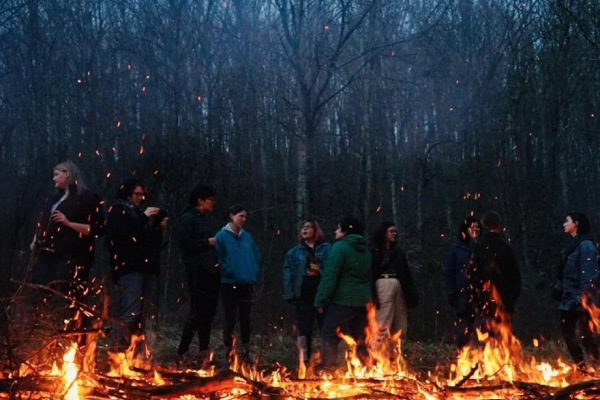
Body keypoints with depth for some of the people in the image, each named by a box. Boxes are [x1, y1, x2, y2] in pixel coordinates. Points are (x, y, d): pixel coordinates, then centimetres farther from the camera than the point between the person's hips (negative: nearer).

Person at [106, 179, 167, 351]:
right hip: (129, 267, -7)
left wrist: (158, 227, 13)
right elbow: (122, 233, -12)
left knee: (142, 314, -1)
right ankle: (120, 349, -19)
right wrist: (144, 218, -9)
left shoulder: (139, 213, 28)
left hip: (147, 267, 7)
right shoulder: (118, 210, 7)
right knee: (131, 312, -19)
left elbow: (152, 241, 30)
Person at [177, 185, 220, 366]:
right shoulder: (188, 218, -5)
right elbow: (185, 242, -15)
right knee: (198, 312, -9)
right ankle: (181, 351, 0)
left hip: (211, 271, 8)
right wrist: (208, 242, -12)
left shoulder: (205, 219, 21)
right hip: (197, 271, -8)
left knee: (209, 312, 7)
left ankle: (204, 353, 12)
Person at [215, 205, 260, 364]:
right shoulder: (222, 236, -4)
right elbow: (218, 259, -10)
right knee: (230, 318, -2)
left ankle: (245, 352, 19)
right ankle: (229, 353, 6)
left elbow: (257, 257, 15)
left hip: (247, 284, 5)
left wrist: (254, 275, 4)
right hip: (229, 284, -5)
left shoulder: (247, 237, 11)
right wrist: (229, 272, -16)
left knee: (245, 318, 10)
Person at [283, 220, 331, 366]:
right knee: (304, 329, 6)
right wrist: (289, 293, -4)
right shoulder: (294, 252, 12)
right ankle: (304, 361, 12)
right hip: (303, 295, 2)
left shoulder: (326, 249, 6)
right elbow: (288, 273, 7)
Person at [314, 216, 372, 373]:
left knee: (329, 335, -2)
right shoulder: (365, 251, 16)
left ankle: (326, 369, -7)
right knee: (361, 337, 13)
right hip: (363, 300, 8)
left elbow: (330, 276, -15)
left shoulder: (340, 247, -9)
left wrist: (321, 300, -14)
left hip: (344, 300, -8)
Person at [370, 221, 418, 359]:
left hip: (399, 287, 6)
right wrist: (373, 293, -15)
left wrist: (411, 292, 5)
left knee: (398, 326, 7)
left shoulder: (398, 250, 16)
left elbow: (406, 273, 14)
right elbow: (371, 272, -6)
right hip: (384, 286, -6)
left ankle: (393, 355, 14)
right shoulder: (375, 250, 0)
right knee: (382, 325, -10)